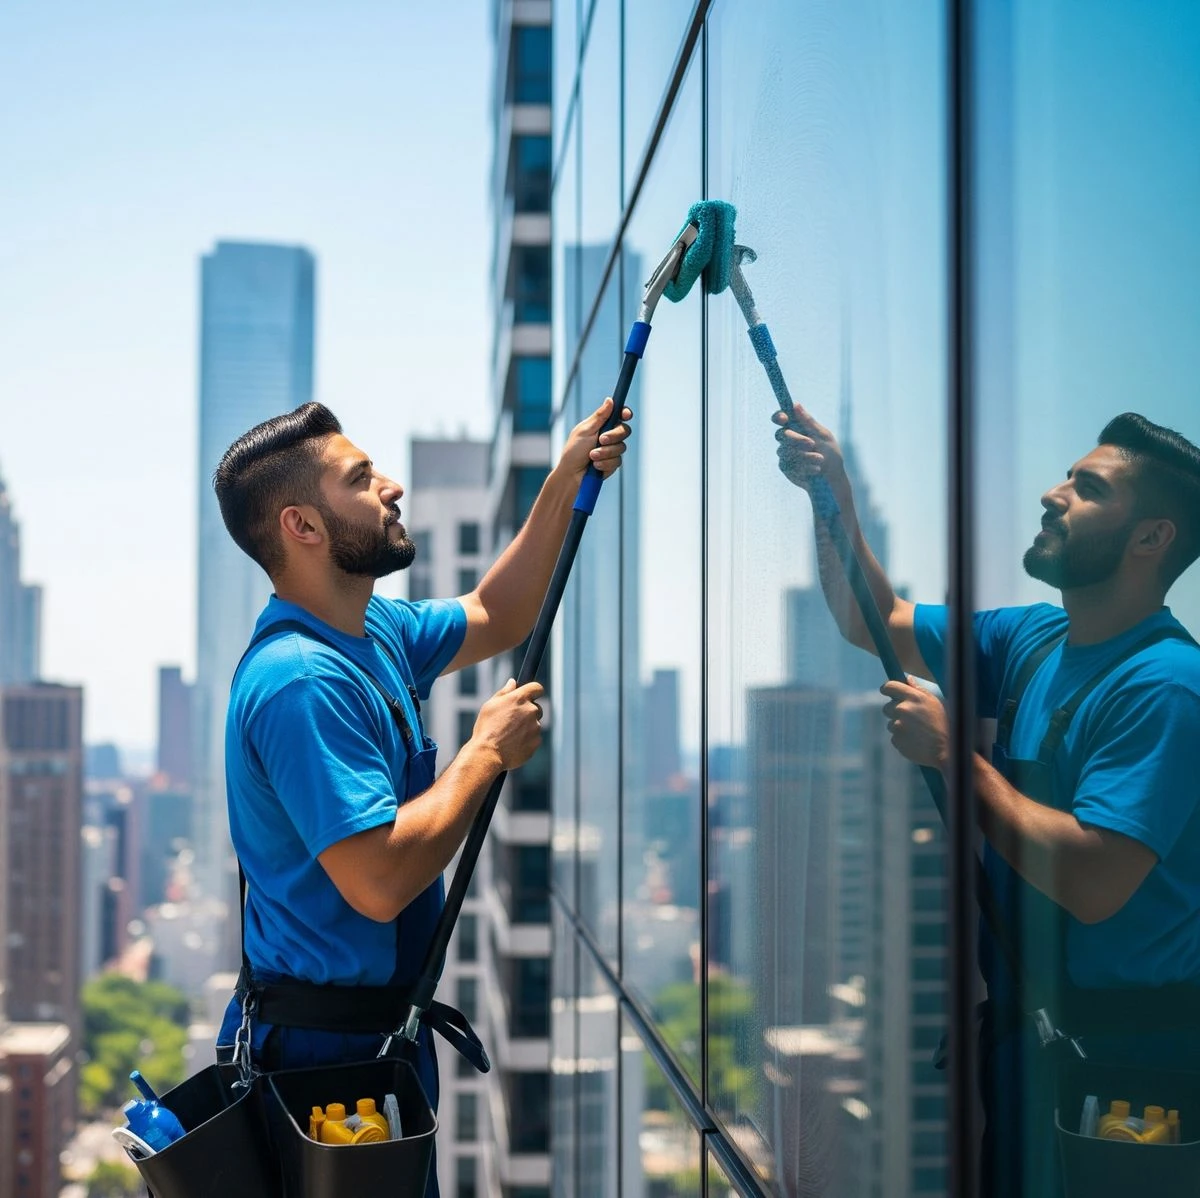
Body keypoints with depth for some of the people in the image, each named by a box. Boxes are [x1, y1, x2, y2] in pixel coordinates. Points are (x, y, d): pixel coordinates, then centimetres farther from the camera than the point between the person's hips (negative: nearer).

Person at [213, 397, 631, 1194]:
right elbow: (379, 881, -34)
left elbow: (492, 620, 23)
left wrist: (566, 485, 13)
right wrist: (488, 753, -21)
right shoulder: (300, 680, -27)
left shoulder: (376, 629, 4)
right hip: (328, 1041, -10)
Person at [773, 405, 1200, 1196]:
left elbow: (1092, 884, -30)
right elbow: (879, 623, 16)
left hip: (1126, 1042, -8)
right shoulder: (1033, 640, 5)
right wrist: (835, 499, 1)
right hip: (1024, 1016, 8)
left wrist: (953, 754, -21)